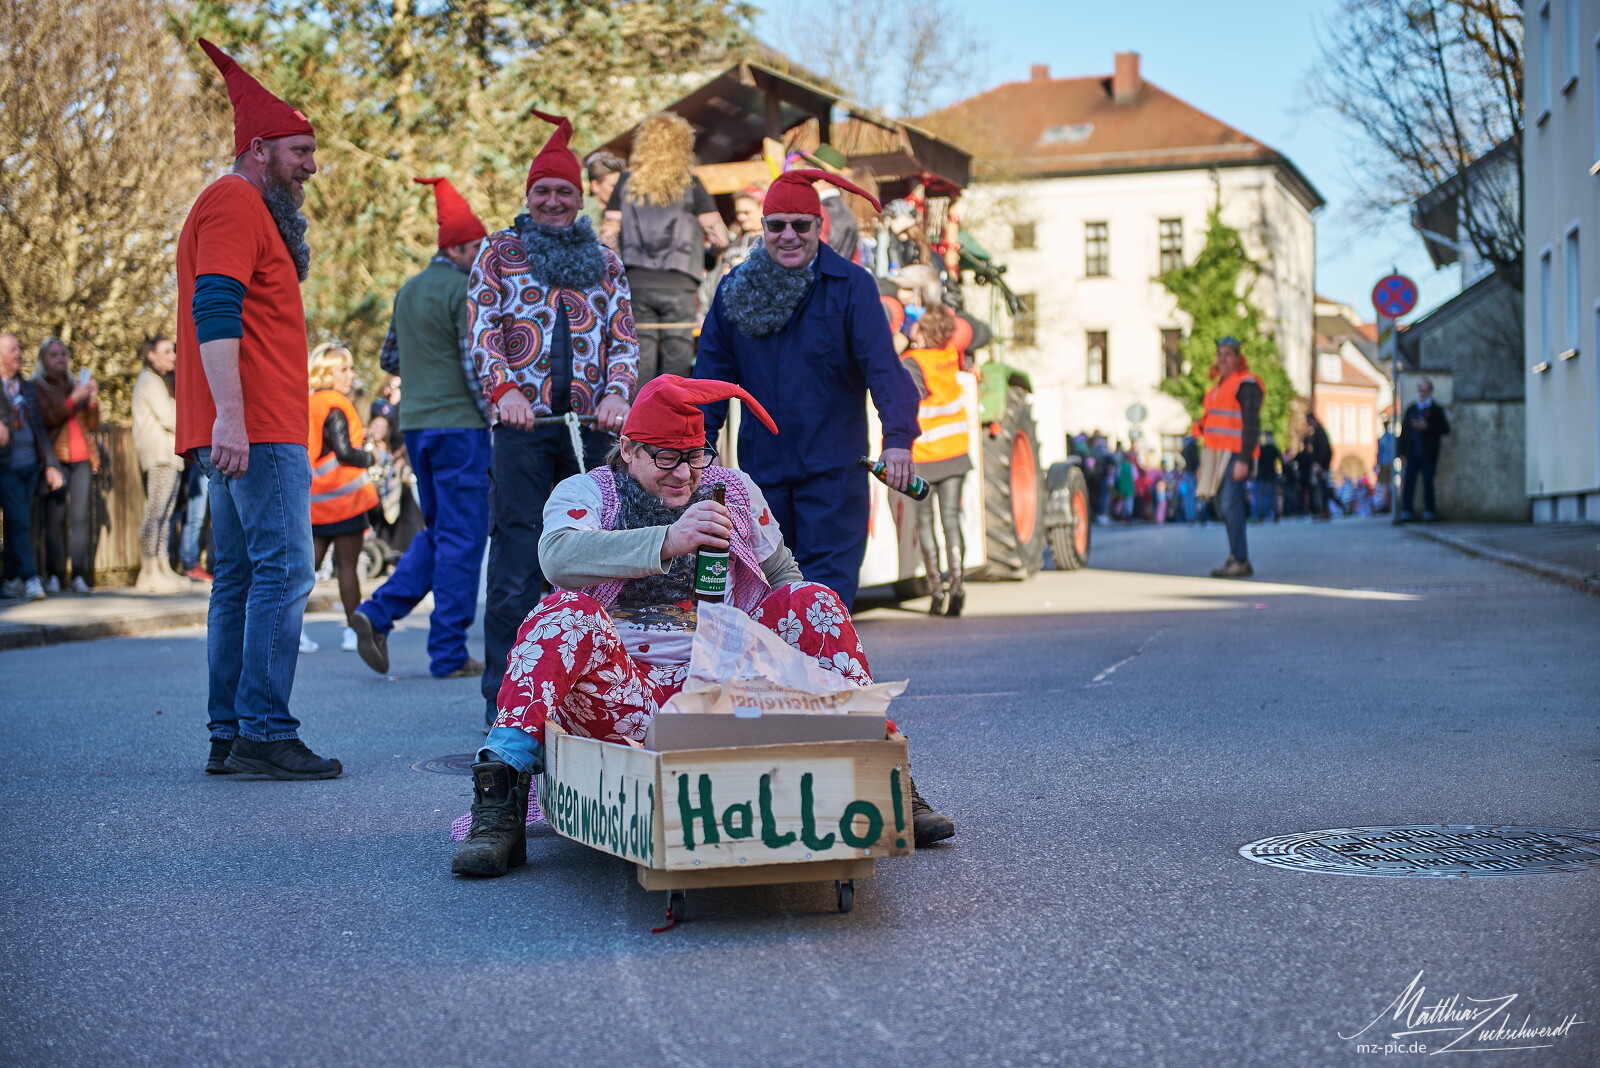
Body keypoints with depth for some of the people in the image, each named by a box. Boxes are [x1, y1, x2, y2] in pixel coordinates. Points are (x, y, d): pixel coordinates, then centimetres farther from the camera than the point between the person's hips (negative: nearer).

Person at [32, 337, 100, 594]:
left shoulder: (76, 384, 19)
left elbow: (93, 425, 17)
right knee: (55, 517, -10)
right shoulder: (37, 387, 7)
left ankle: (79, 576, -5)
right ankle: (53, 576, -7)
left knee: (80, 516, -4)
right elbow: (47, 418, -8)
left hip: (82, 458, 4)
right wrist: (73, 399, -14)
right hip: (56, 458, -3)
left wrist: (93, 401, 0)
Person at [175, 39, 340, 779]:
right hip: (255, 430, -11)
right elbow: (214, 311, -19)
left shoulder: (249, 210, 26)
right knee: (284, 570, -12)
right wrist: (230, 416, -27)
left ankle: (228, 735, 13)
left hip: (246, 431, 11)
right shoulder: (235, 203, -7)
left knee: (240, 577, 10)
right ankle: (264, 732, -12)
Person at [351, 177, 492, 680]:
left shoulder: (408, 290, 15)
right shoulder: (464, 290, -11)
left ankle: (378, 612, 4)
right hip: (458, 425, -8)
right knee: (462, 538, -1)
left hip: (415, 425, 8)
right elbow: (477, 364, -16)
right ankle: (449, 654, 2)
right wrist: (496, 422, -10)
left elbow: (389, 358, 21)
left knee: (437, 531, 19)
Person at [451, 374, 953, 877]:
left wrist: (796, 626, -1)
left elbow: (781, 572, 23)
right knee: (568, 612, -30)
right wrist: (666, 543, -33)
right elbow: (558, 555, -19)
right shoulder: (583, 492, 4)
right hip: (628, 698, -3)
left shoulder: (734, 490, 16)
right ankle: (501, 798, -38)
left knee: (810, 601, -12)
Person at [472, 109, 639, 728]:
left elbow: (624, 336, 12)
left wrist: (616, 393, -8)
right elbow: (483, 327, 3)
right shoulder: (500, 251, 12)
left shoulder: (605, 262, 18)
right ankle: (505, 704, -2)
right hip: (523, 423, -2)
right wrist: (504, 390, -15)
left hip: (589, 425, 2)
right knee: (517, 565, -6)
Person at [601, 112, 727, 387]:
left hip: (636, 281, 2)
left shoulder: (627, 182, 8)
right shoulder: (689, 184, 1)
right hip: (678, 282, -2)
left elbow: (608, 234, 5)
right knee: (677, 355, 1)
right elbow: (719, 237, 0)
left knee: (640, 356, 4)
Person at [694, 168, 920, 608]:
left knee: (827, 591, -7)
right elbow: (713, 372, 10)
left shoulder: (851, 286, -5)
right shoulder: (735, 289, 7)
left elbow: (883, 365, -14)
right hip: (760, 466, 4)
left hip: (832, 470, -4)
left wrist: (898, 436, -29)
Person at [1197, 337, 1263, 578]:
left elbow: (1251, 424, -15)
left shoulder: (1246, 384, -8)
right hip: (1218, 454, 9)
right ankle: (1235, 557, 15)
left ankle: (1241, 562, -16)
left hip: (1235, 456, -9)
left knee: (1231, 505, -15)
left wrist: (1243, 460, -22)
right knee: (1224, 506, 9)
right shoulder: (1220, 386, 21)